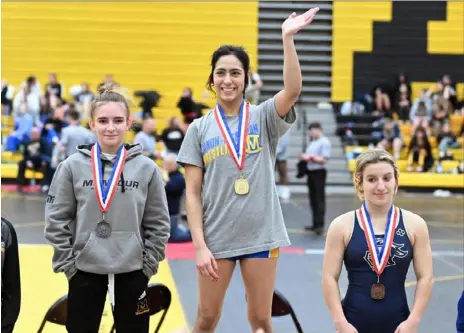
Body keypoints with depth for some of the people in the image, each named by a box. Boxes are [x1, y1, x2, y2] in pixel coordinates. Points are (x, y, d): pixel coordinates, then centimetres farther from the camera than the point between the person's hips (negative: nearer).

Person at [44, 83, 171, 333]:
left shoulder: (147, 168, -3)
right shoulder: (72, 166, -4)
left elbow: (159, 224, 2)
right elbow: (56, 220, 0)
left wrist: (148, 265, -2)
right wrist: (68, 263, -4)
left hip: (132, 272, 0)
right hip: (85, 270, 0)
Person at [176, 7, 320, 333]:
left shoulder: (264, 117, 1)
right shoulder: (200, 128, 2)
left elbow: (293, 89, -20)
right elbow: (193, 193, -1)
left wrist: (287, 38, -28)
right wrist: (199, 245, -8)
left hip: (261, 236, 0)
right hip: (216, 238, 1)